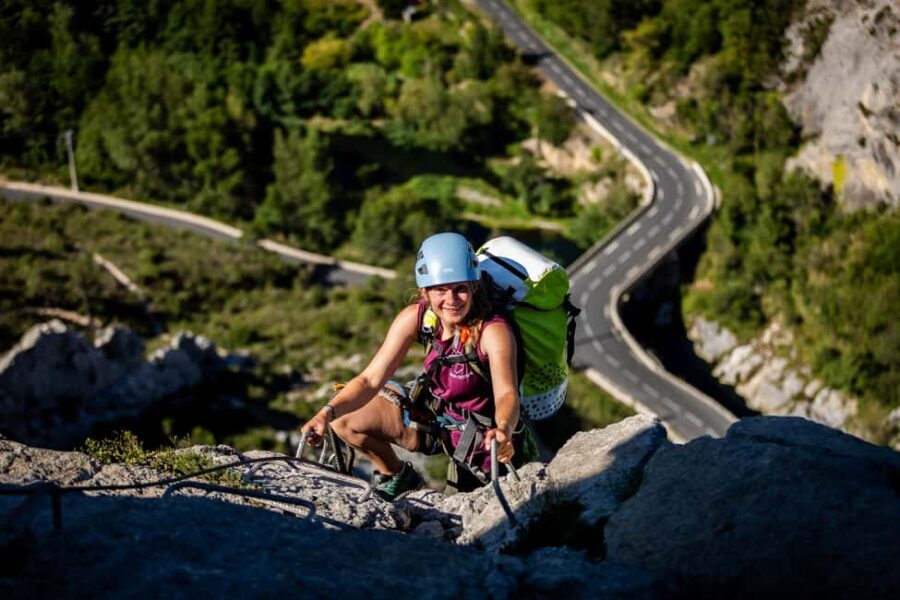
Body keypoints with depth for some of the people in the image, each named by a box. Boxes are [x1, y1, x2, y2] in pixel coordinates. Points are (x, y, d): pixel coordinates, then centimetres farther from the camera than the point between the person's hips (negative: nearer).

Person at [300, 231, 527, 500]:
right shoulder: (416, 317, -18)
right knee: (344, 419, -9)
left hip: (480, 432, -4)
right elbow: (371, 379, -20)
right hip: (431, 412, 4)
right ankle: (395, 478, 18)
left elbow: (507, 394, -43)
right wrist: (328, 412, -38)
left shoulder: (493, 330, -30)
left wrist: (503, 430, -66)